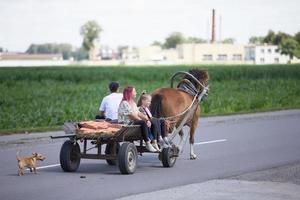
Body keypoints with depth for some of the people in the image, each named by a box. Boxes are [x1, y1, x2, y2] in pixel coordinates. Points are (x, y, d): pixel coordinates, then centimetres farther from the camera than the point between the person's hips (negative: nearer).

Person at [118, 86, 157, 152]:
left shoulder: (133, 103, 20)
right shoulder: (124, 103, -10)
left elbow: (139, 113, 13)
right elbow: (131, 116, -16)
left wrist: (147, 120, -3)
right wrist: (143, 120, -15)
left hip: (133, 122, 9)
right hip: (125, 124, -9)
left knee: (147, 123, -11)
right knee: (143, 123, -28)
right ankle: (147, 144, -29)